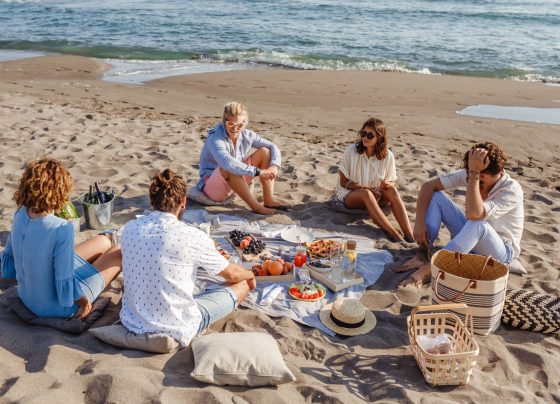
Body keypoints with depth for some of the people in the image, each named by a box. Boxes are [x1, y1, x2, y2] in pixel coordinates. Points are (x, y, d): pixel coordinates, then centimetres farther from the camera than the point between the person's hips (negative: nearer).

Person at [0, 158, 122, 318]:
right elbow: (65, 286, -30)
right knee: (120, 252, 11)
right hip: (57, 307, -7)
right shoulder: (62, 229, -34)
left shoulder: (20, 214, -12)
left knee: (103, 242, 20)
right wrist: (84, 302, -11)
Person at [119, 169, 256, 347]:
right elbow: (231, 274, -3)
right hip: (174, 330, -6)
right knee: (242, 285, 9)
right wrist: (250, 275, 22)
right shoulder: (192, 236, -19)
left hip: (131, 321, 6)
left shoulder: (129, 229, -6)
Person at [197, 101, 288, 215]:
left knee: (265, 151, -5)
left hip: (237, 182, 7)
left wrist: (274, 166, -18)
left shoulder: (247, 135, -4)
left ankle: (269, 200, -11)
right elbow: (227, 162, -43)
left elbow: (273, 147, 2)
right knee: (229, 168, -40)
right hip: (211, 187, -7)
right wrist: (258, 172, -40)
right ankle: (256, 206, -29)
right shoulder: (215, 139, -25)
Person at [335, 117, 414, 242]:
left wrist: (387, 184, -23)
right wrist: (366, 188, -22)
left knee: (391, 189, -28)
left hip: (375, 196, 3)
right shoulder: (352, 151, -12)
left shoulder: (387, 155, -7)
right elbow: (343, 182, -9)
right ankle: (392, 233, -45)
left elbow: (391, 183, 3)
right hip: (349, 194, -2)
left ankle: (410, 235, -38)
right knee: (366, 193, -36)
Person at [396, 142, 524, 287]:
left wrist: (473, 172, -42)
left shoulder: (512, 191, -27)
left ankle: (427, 269, -37)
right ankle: (422, 255, -21)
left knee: (478, 224, -41)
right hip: (472, 237, 6)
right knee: (436, 196, -11)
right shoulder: (471, 174, -12)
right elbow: (428, 186, -11)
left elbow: (473, 214, -43)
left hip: (502, 251, -6)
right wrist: (419, 222, -21)